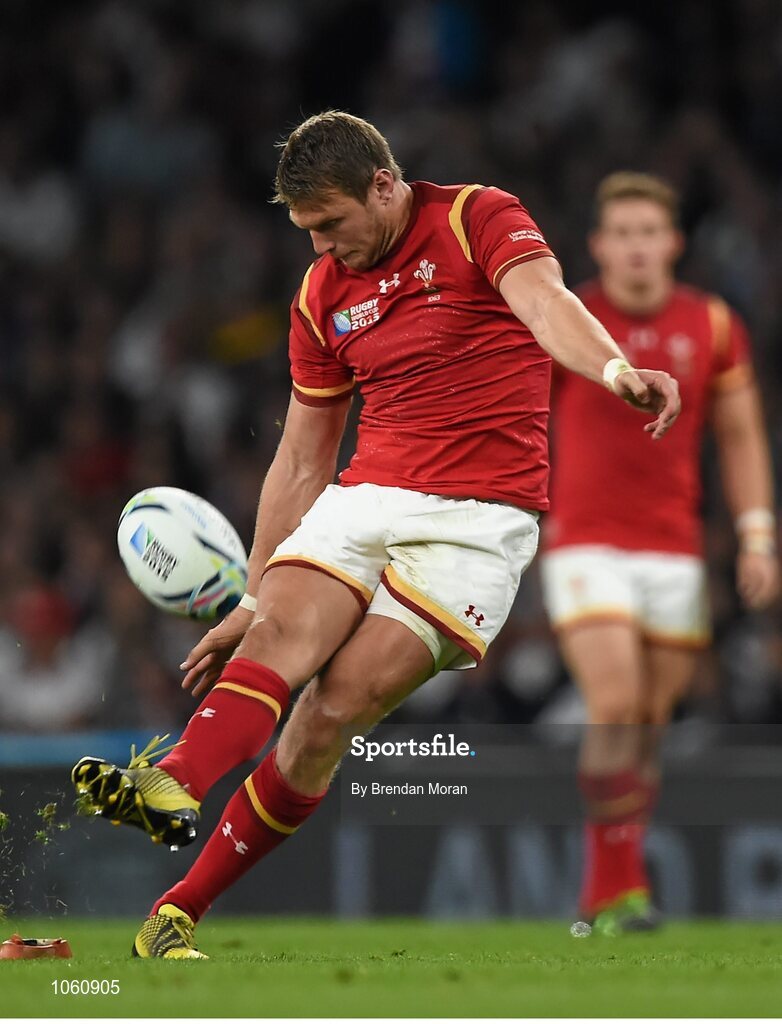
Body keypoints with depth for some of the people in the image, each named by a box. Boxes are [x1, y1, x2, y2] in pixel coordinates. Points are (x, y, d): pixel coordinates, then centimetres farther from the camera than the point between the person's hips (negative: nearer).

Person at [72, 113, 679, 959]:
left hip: (481, 515, -5)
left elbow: (545, 300, -23)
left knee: (337, 708, -17)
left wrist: (615, 369, -45)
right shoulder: (323, 296, 15)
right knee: (281, 631, -26)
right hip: (366, 498, 5)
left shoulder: (480, 218, -2)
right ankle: (172, 788, -51)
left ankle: (178, 915, -15)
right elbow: (301, 462, 21)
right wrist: (251, 599, 18)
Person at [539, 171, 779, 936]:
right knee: (616, 708, -18)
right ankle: (621, 887, -15)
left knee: (649, 728, 5)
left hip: (674, 551, 3)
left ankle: (599, 899, 16)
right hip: (586, 549, -3)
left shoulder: (712, 325, 4)